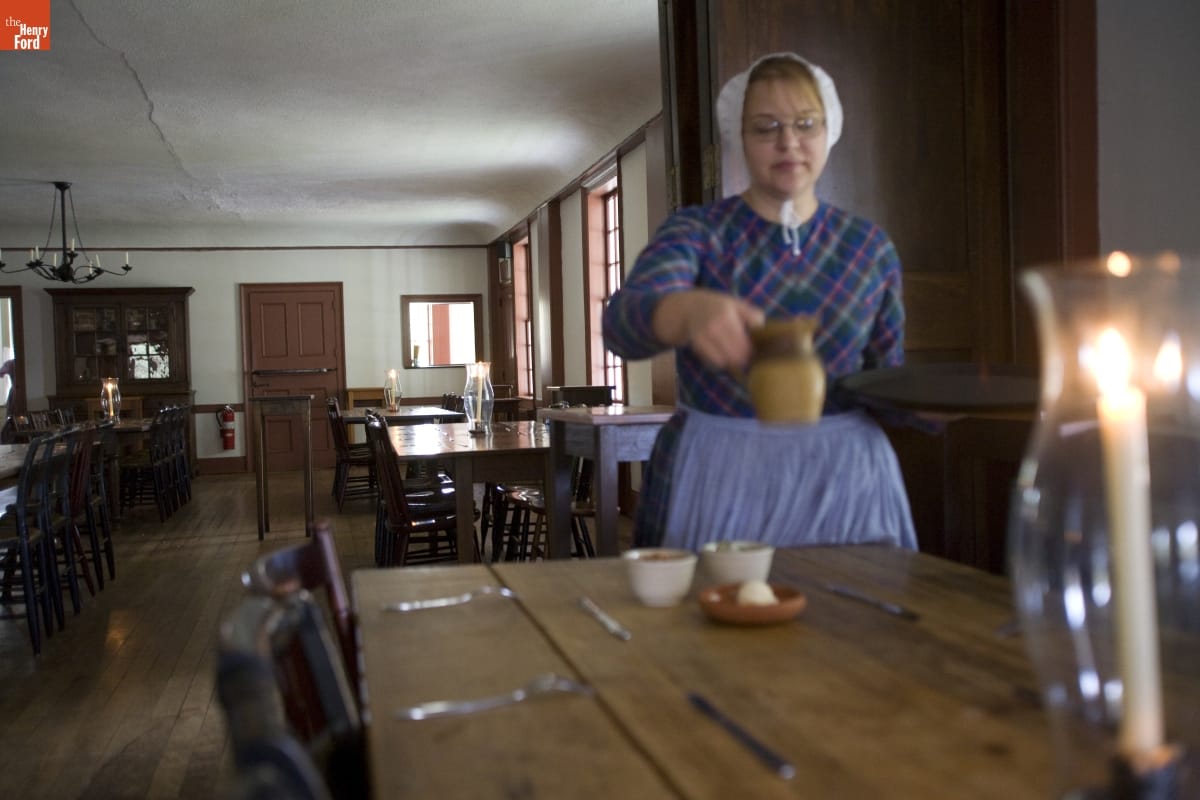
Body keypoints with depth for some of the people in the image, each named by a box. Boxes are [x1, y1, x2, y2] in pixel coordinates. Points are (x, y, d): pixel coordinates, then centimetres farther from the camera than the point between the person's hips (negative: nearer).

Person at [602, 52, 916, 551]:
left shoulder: (869, 248, 6)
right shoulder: (697, 231, -3)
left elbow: (888, 377, 16)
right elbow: (625, 319, -23)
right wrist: (690, 309, -44)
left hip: (844, 478, 2)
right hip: (719, 477, -2)